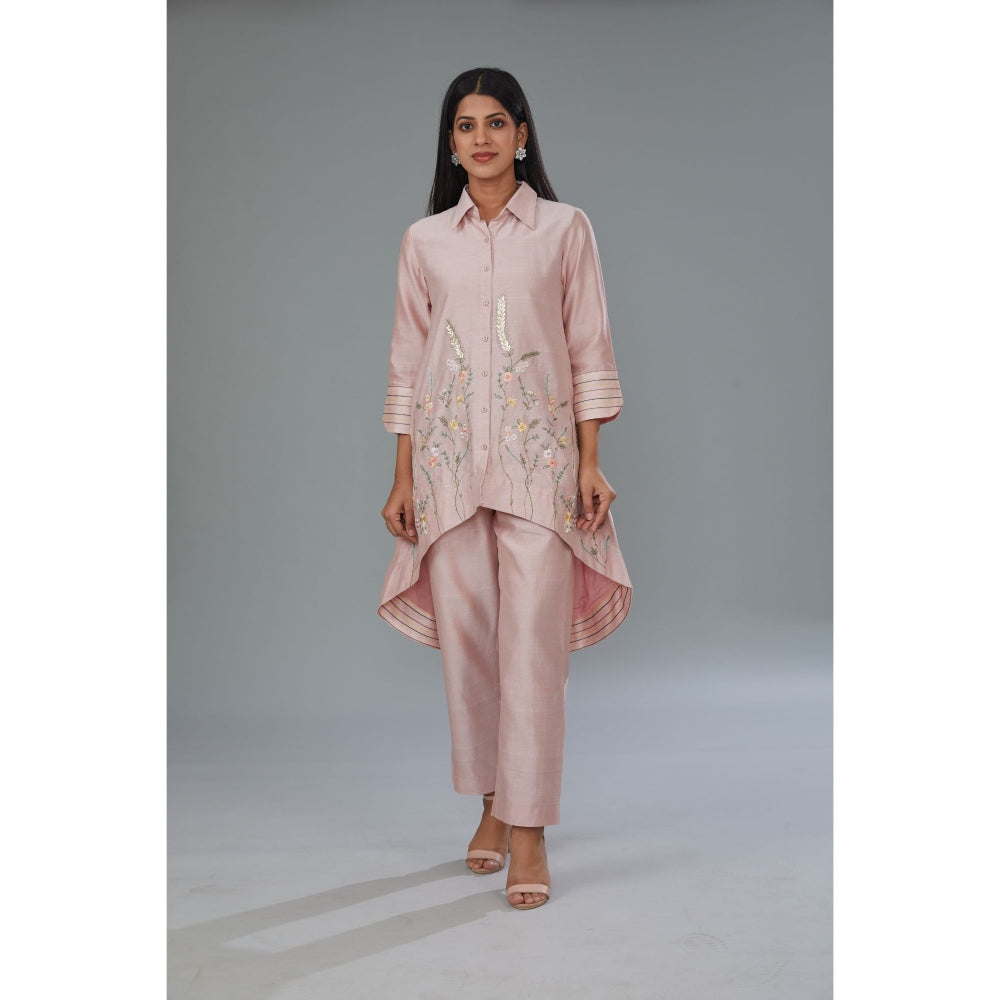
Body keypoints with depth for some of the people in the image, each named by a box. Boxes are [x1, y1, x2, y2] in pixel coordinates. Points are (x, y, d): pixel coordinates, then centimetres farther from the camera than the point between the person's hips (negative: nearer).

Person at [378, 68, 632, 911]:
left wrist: (591, 462, -3)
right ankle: (492, 804, 22)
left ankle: (530, 831, -1)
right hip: (449, 458, 2)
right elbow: (408, 362, 11)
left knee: (532, 641, -7)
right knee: (466, 637, 5)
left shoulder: (565, 229, 5)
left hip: (539, 456, -2)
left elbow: (589, 351, 4)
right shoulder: (424, 240, 10)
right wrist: (402, 478, 7)